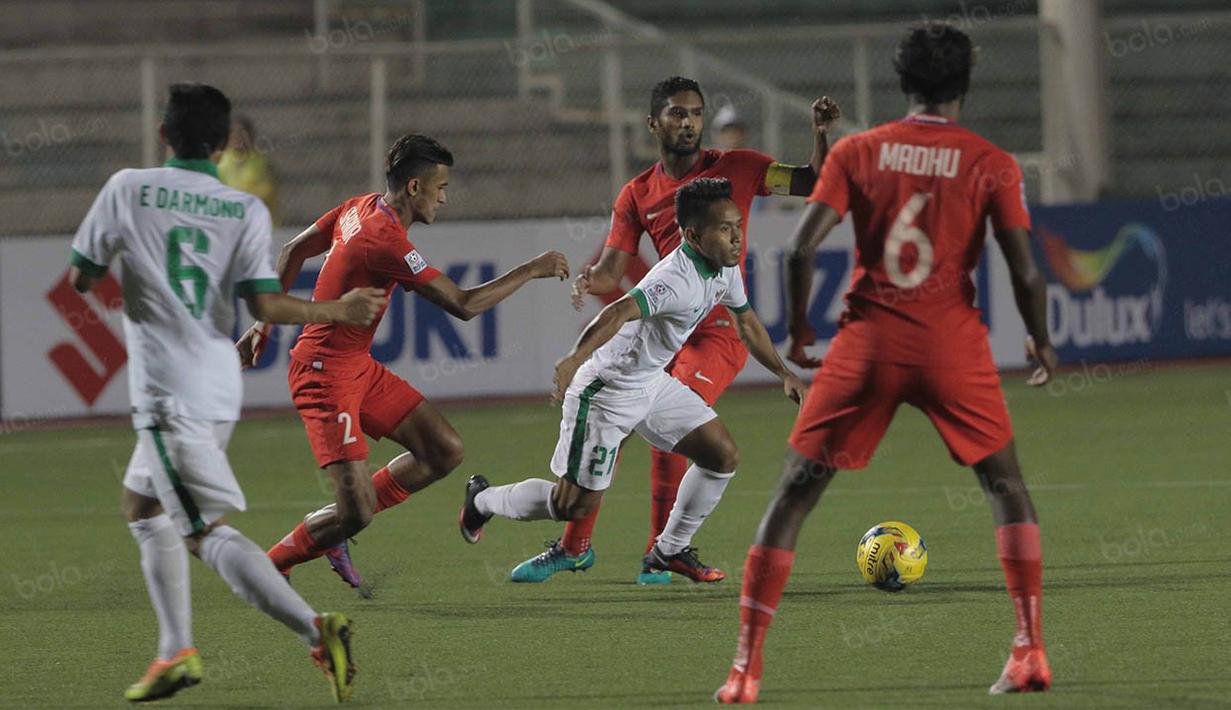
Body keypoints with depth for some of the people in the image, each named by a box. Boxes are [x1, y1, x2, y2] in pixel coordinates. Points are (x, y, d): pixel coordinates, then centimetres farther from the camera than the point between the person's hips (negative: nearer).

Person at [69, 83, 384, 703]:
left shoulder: (128, 189, -3)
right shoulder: (246, 210, 4)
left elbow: (80, 278, 4)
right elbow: (265, 305, -5)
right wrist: (340, 311, 7)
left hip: (167, 390, -6)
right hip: (220, 383, 6)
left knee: (205, 531, -9)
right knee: (142, 504, 22)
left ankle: (316, 629, -25)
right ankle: (175, 652, 16)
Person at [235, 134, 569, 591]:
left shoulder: (360, 208, 5)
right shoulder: (387, 241, -24)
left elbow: (293, 252, 16)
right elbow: (463, 305, -23)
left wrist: (264, 323, 21)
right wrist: (532, 271, -14)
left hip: (360, 367, 10)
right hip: (326, 374, -10)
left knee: (445, 452, 5)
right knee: (356, 514, -15)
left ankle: (334, 526, 17)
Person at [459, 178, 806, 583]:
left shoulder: (725, 269, -1)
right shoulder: (678, 280, -31)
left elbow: (746, 324, 19)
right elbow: (619, 313, -46)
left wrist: (785, 374, 21)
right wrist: (575, 360, -59)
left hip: (652, 383, 9)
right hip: (606, 392, -9)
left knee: (723, 456, 3)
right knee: (576, 503, -3)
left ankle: (670, 551, 19)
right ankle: (483, 501, 23)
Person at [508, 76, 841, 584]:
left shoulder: (736, 169, 1)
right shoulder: (638, 194, 8)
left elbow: (814, 185, -1)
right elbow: (612, 272, 2)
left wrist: (820, 135, -18)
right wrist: (588, 281, -21)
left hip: (718, 331, -5)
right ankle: (575, 547, 21)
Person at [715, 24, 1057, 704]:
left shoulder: (857, 152, 2)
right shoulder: (990, 164, 0)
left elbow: (801, 248, -6)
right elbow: (1025, 272, -5)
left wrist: (798, 329, 10)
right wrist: (1040, 340, 13)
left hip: (868, 341, 0)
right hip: (953, 343, 0)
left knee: (794, 492, 7)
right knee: (1006, 487, 19)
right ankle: (1030, 653, 9)